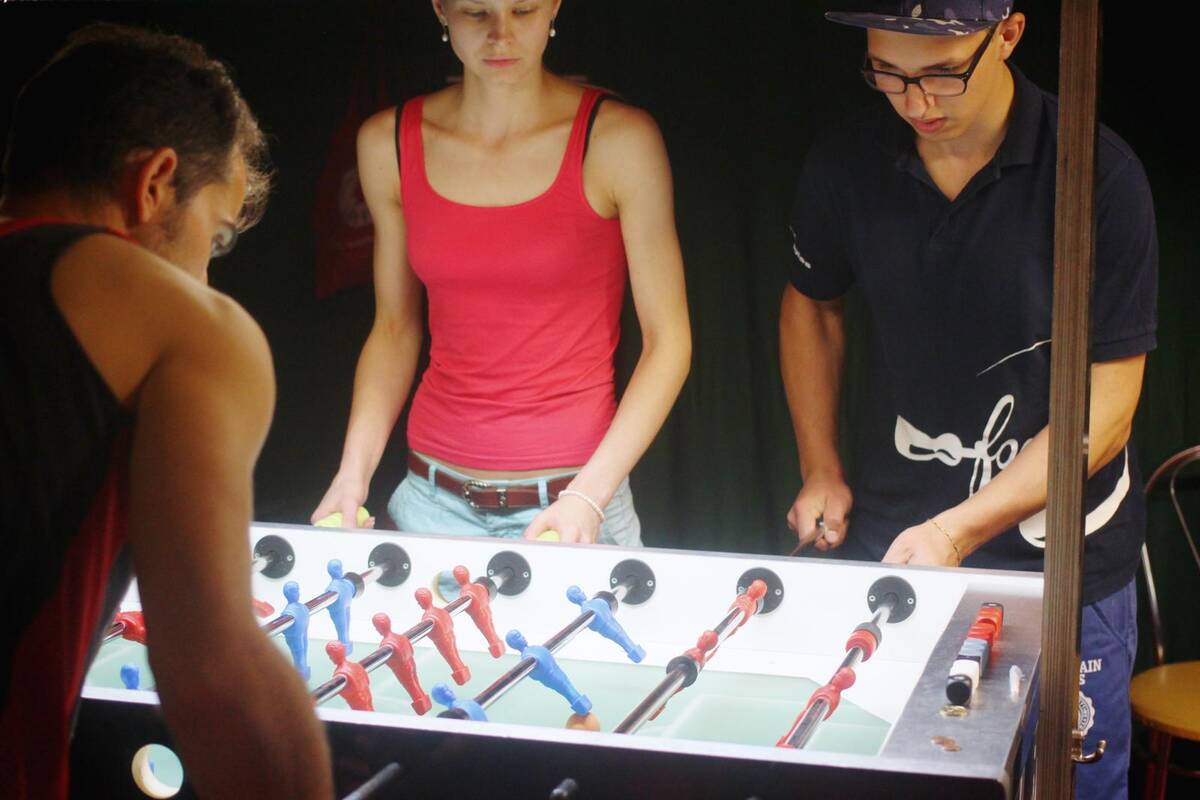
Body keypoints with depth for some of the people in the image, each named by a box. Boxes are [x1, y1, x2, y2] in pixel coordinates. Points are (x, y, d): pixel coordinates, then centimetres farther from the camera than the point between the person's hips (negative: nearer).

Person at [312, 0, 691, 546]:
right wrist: (354, 471, -2)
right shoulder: (389, 143, 1)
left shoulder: (617, 140, -9)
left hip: (576, 501, -2)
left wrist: (589, 496, -16)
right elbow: (394, 328, 9)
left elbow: (668, 341, -7)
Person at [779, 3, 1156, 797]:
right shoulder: (847, 162, -6)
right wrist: (822, 471, 7)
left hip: (1059, 561, -3)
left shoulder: (1096, 173, -17)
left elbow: (1104, 409, -15)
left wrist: (959, 530, -23)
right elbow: (811, 303, 14)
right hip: (888, 539, 3)